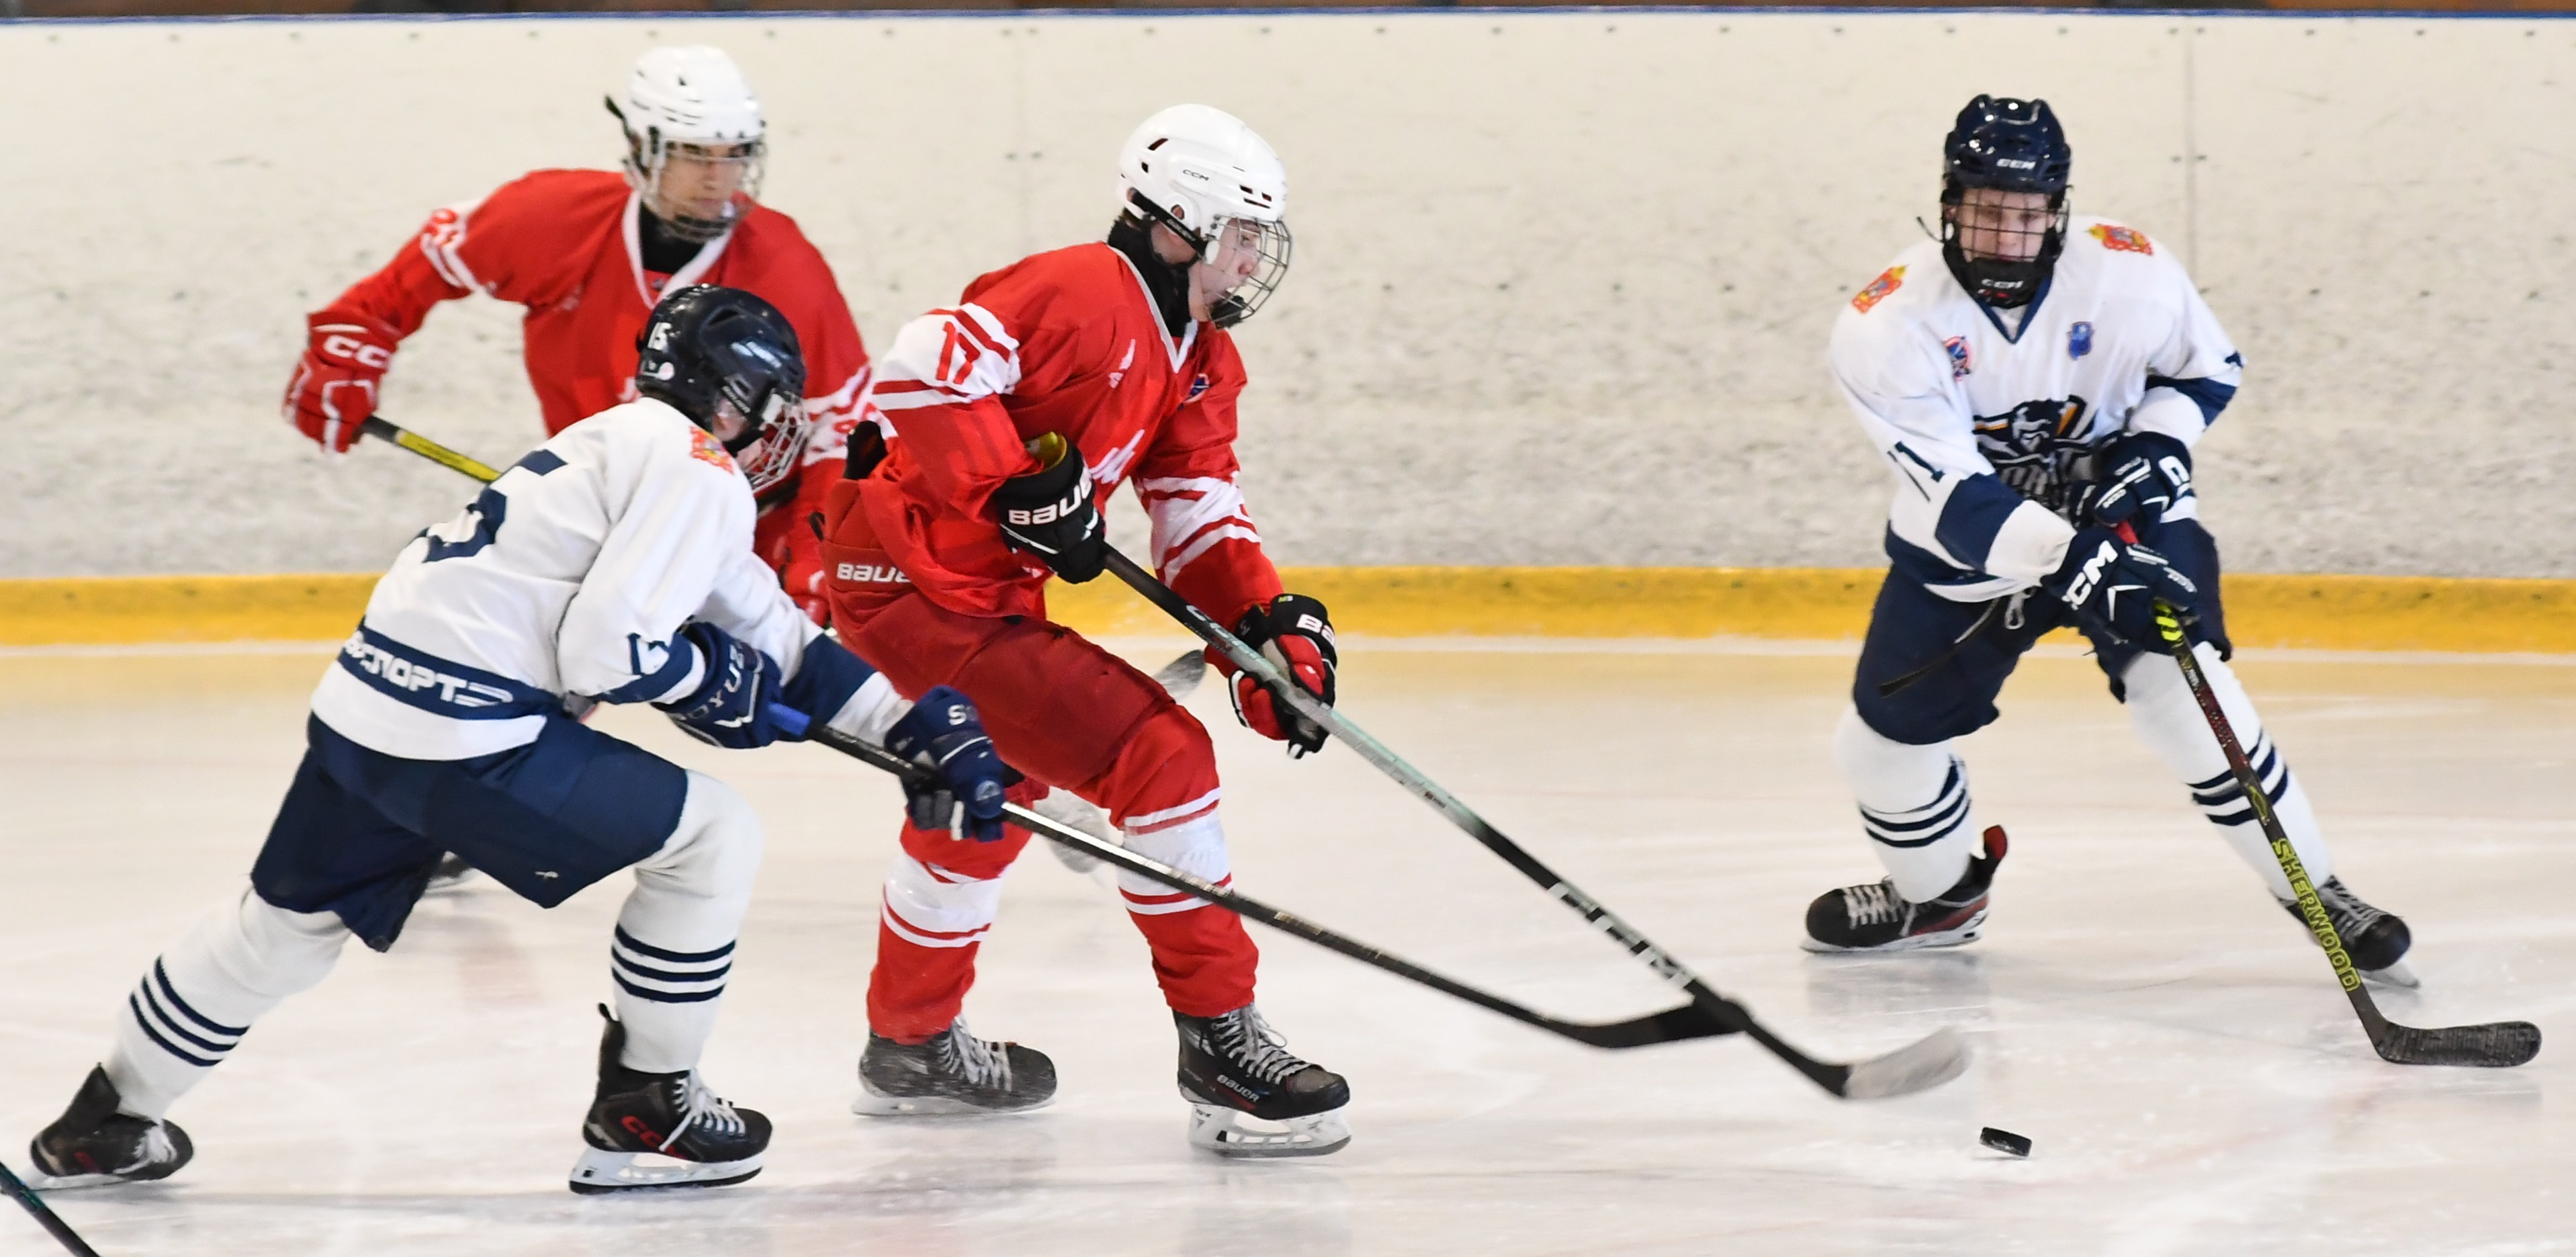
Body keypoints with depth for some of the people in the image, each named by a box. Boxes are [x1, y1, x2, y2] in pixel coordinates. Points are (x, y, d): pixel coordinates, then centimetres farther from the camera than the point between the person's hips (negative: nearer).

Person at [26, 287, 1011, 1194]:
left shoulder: (626, 444, 24)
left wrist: (924, 727, 25)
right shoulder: (697, 471, -7)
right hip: (466, 736, -9)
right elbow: (607, 650, -16)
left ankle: (106, 1123, 36)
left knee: (287, 923, 25)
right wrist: (714, 680, 3)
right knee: (711, 840, 3)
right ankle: (641, 1113, 11)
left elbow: (776, 640, 27)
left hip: (359, 710, 9)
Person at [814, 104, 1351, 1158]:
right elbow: (926, 365, -28)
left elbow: (1198, 514, 10)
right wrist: (1019, 488, -28)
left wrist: (1274, 624, -4)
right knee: (1159, 755, -15)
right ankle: (1219, 1045, -13)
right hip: (920, 586, -12)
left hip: (990, 592, 12)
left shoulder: (1195, 359, 13)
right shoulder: (1082, 295, -18)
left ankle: (912, 1045, 52)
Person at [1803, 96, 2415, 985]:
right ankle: (1940, 895, 35)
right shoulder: (1887, 323, -25)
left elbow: (2208, 365, 2)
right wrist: (2067, 564, -44)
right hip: (1965, 543, 2)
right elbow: (1951, 494, -31)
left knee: (2178, 687, -24)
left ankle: (2316, 892, -11)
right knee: (1884, 737, 3)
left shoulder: (2128, 272, -21)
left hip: (2121, 516, -2)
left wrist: (2159, 445, -19)